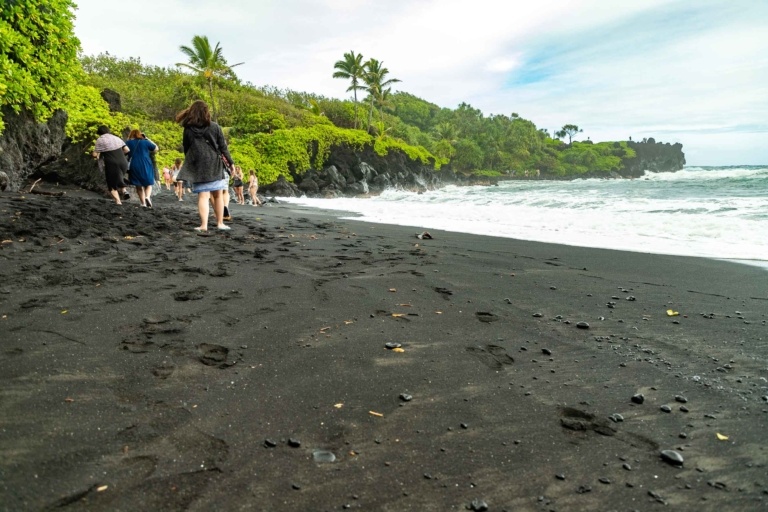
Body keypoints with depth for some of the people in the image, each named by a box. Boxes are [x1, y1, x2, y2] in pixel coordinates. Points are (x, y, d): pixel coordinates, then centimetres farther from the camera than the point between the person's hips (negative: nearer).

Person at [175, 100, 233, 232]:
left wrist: (190, 164, 19)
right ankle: (220, 223, 11)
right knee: (218, 195, 8)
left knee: (202, 196, -1)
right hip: (214, 165, 0)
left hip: (197, 166, 1)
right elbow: (223, 147, 0)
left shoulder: (188, 130, 3)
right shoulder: (215, 127, -1)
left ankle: (204, 225, -10)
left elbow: (186, 149, 9)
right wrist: (230, 162, 6)